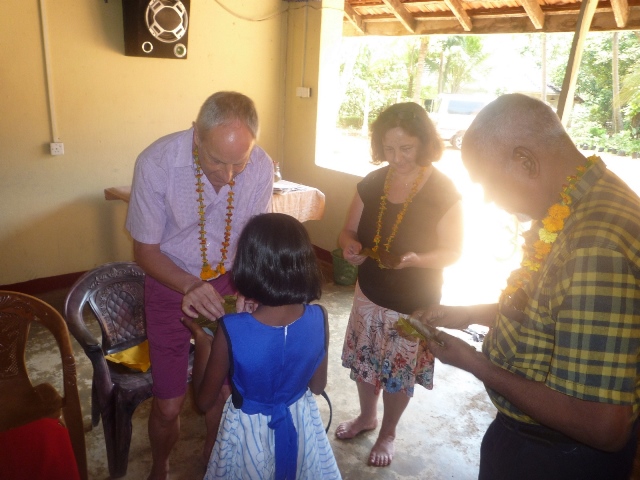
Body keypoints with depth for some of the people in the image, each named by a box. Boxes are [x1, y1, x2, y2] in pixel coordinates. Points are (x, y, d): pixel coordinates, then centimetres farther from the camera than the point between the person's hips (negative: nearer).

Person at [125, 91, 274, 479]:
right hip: (171, 283, -2)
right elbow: (146, 250, -14)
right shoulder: (155, 163, -26)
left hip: (227, 281, 2)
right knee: (169, 405, 4)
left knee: (223, 389, 10)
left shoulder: (261, 166, -20)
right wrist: (191, 287, -31)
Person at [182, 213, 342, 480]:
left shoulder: (232, 330, -29)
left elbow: (204, 400, -12)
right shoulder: (318, 319, -21)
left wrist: (200, 337, -4)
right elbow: (318, 386, -5)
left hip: (249, 433, -2)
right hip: (302, 425, 3)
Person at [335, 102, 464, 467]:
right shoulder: (372, 182, -4)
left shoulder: (443, 191, -16)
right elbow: (349, 231, 4)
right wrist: (350, 247, -20)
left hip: (414, 304, -4)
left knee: (399, 375, 14)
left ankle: (388, 433, 41)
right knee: (364, 363, 19)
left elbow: (453, 252, -12)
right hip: (369, 294, 4)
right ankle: (367, 416, 48)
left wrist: (417, 259, -32)